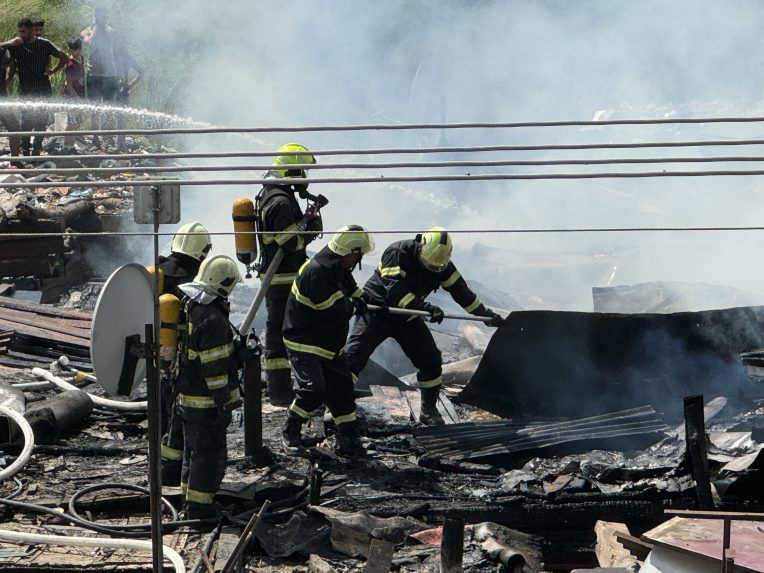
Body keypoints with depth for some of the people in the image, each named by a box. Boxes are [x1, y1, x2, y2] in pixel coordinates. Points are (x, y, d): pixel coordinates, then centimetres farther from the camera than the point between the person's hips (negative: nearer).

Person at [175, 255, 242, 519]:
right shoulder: (213, 319, -25)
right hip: (206, 401, -10)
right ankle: (198, 508, 5)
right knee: (209, 453, 0)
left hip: (185, 395, 10)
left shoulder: (187, 305, 6)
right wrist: (224, 402, -16)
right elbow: (215, 368, -23)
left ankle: (191, 501, 30)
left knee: (193, 450, 20)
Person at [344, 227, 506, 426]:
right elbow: (395, 291, -34)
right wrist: (425, 308, -44)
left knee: (431, 361, -2)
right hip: (377, 311, -5)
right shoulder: (396, 253, -25)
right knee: (353, 356, -18)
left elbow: (461, 291, 4)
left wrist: (486, 314, 2)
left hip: (407, 316, 5)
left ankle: (429, 410, 12)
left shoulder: (442, 265, -6)